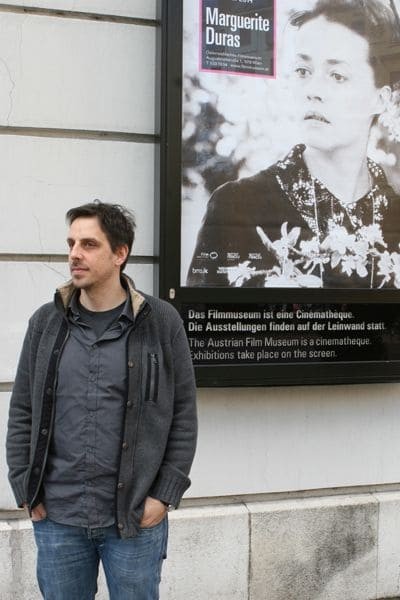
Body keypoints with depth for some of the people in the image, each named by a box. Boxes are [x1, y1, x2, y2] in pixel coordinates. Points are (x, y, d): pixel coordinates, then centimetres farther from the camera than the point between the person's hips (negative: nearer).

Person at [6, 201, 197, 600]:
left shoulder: (161, 323, -4)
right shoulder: (46, 322, 2)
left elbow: (183, 416, -1)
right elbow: (22, 413, 7)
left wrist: (165, 495, -5)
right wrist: (25, 490, 1)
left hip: (135, 518, -2)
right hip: (55, 518, 2)